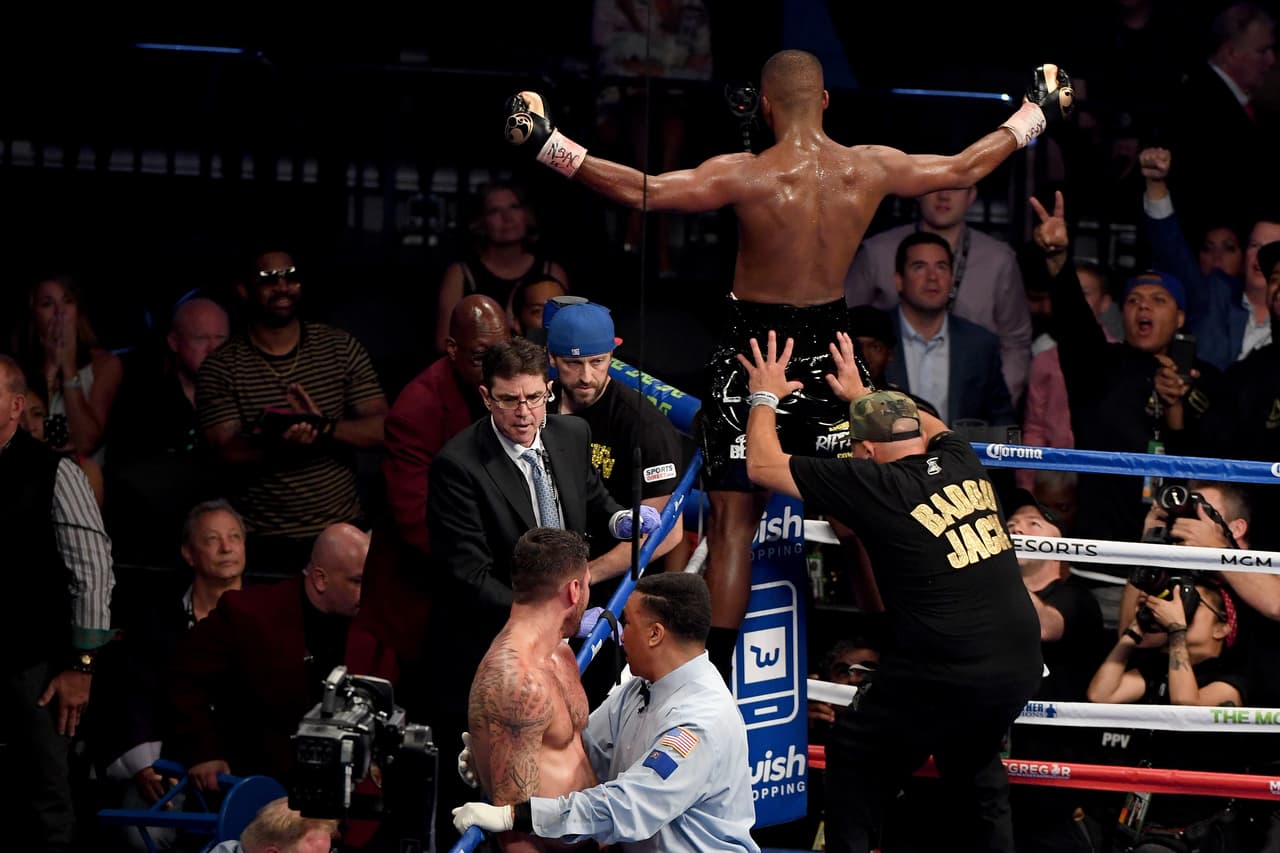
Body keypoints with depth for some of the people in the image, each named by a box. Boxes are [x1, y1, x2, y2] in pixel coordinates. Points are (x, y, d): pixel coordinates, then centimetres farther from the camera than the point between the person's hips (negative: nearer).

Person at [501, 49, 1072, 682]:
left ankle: (716, 674, -3)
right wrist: (1037, 114, 23)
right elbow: (966, 169, 8)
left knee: (734, 520, 1)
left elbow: (642, 192, -24)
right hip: (828, 350, 4)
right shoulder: (869, 168, -6)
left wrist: (546, 144, -22)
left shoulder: (748, 176, -19)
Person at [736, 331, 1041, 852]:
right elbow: (928, 425, 35)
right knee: (974, 770, 26)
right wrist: (864, 395, 47)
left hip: (945, 678, -6)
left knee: (853, 757, 15)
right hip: (1019, 667, 6)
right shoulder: (960, 462, 7)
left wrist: (764, 397, 18)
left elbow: (763, 466, 1)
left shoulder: (875, 485, -8)